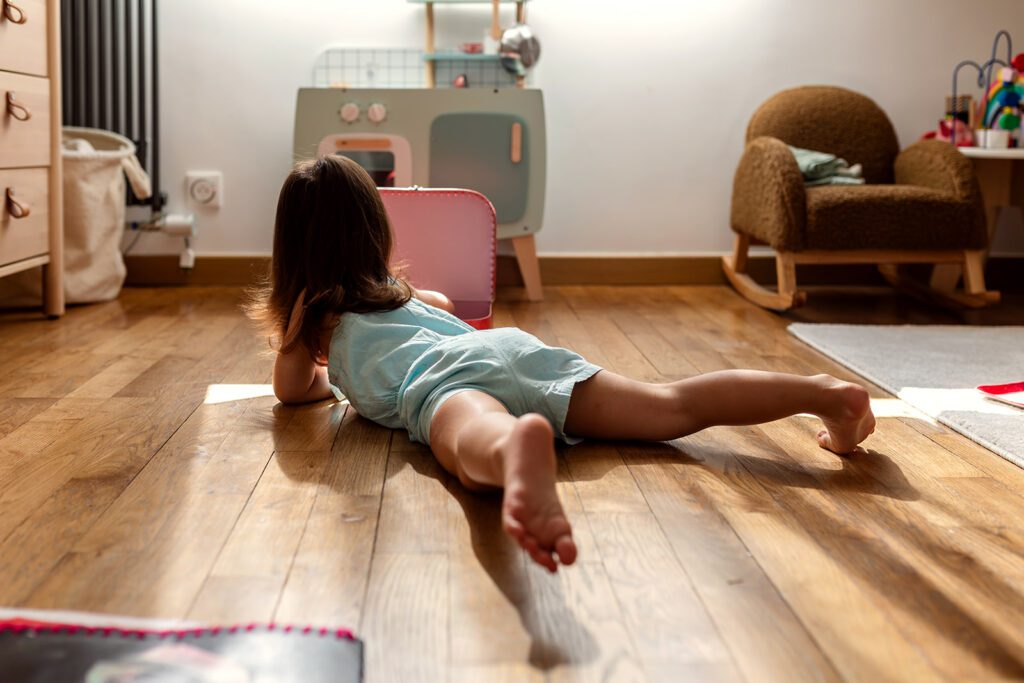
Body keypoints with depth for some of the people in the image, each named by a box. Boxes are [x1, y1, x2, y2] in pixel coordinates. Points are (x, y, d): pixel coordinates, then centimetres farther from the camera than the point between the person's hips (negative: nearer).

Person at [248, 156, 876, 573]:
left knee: (482, 447, -42)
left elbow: (292, 390, 36)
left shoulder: (311, 312, 27)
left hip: (440, 378, -6)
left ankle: (523, 447, -78)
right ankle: (824, 392, -21)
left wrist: (332, 378, 58)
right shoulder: (396, 289, 43)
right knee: (672, 406, -7)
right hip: (513, 346, 6)